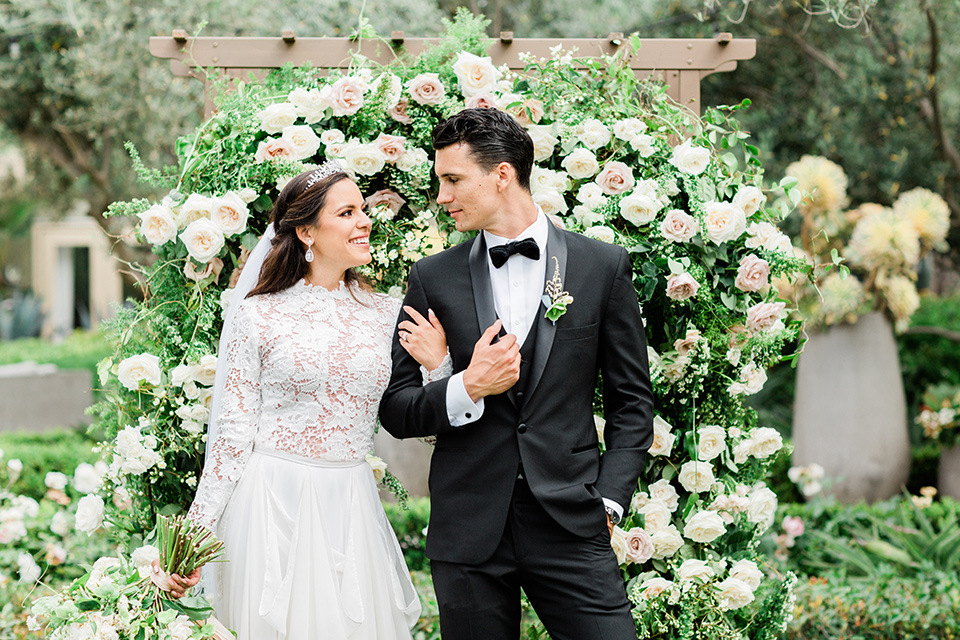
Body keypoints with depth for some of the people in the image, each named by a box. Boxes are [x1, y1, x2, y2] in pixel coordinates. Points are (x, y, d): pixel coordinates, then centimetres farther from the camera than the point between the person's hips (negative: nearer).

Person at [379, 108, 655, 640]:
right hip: (469, 531, 1)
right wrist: (466, 389, -11)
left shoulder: (603, 266, 4)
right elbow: (395, 410, 7)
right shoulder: (433, 278, 6)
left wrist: (608, 499, -2)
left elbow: (631, 401, 8)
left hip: (570, 524, -1)